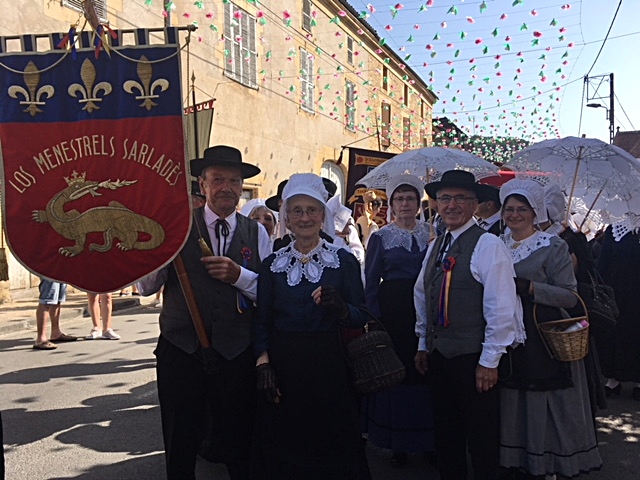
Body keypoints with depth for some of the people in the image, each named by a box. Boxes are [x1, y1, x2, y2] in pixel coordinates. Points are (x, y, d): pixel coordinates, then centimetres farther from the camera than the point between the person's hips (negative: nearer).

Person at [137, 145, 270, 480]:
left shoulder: (256, 233, 3)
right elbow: (146, 287, -3)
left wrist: (238, 275, -18)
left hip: (237, 355, 1)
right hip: (181, 352, -1)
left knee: (240, 450, 15)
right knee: (180, 449, 16)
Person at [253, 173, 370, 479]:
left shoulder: (344, 261, 0)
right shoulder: (272, 264, 5)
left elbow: (361, 318, -1)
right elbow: (262, 322, 6)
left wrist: (340, 307, -21)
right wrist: (263, 363, -7)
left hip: (329, 368, -1)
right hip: (282, 369, 1)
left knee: (333, 447, 7)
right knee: (284, 455, 10)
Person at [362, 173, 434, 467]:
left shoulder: (431, 235, 9)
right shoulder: (380, 237, 3)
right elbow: (371, 281, 1)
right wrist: (375, 319, -6)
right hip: (392, 310, -2)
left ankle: (427, 439, 17)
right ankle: (396, 443, 14)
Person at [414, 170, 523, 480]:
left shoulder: (488, 246, -14)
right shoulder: (435, 247, 9)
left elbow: (502, 308, -18)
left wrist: (489, 361, -17)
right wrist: (423, 345, 15)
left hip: (473, 358, -7)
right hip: (438, 355, 7)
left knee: (481, 441, 9)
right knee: (446, 434, 21)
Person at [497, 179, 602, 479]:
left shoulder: (552, 246, -6)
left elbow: (570, 296, -11)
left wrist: (529, 287, -21)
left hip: (543, 340, -5)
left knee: (544, 406, 2)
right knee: (512, 406, 10)